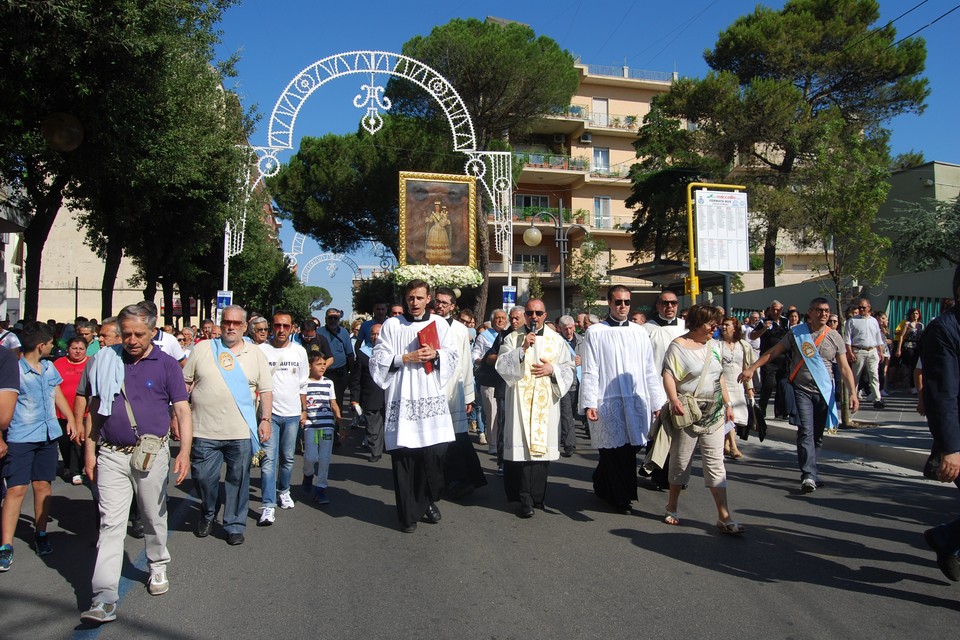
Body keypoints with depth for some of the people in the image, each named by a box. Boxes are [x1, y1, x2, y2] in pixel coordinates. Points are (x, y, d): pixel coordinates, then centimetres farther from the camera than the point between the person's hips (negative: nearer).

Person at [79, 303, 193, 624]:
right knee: (110, 524, -2)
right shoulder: (105, 361, 4)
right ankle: (104, 599, -2)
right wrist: (89, 451, 7)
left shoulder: (166, 364, -3)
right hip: (111, 456, 1)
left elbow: (182, 410, -5)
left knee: (154, 518, 14)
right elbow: (95, 409, 11)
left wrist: (184, 451, -15)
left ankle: (158, 567, 37)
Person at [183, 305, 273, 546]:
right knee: (203, 477, 6)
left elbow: (266, 390, 7)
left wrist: (265, 419, -2)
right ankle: (207, 515, 35)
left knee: (238, 479, 7)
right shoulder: (202, 349, 5)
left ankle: (234, 525, 23)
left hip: (241, 432, 0)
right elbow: (185, 384, 8)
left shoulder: (255, 354, 6)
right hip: (204, 431, 0)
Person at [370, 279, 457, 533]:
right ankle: (408, 514, 10)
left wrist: (435, 354, -7)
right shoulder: (392, 325, 5)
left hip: (432, 398, 2)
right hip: (402, 398, -2)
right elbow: (379, 359, 2)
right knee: (403, 457, -2)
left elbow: (453, 355, 12)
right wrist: (406, 358, -8)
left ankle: (428, 502, 21)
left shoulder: (439, 324, 12)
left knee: (435, 452, -2)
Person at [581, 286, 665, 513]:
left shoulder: (640, 332, 12)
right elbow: (590, 371, -3)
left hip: (636, 403, 4)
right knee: (613, 451, 0)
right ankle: (620, 497, 17)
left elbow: (650, 371, 12)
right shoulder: (595, 332, 1)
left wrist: (658, 402, 9)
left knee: (628, 450, 6)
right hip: (607, 403, -3)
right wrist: (589, 403, -11)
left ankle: (603, 487, 26)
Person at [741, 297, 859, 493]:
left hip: (825, 392, 2)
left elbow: (844, 368, 4)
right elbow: (773, 352, 3)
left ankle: (808, 472, 22)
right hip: (802, 390, -2)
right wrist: (752, 368, -6)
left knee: (817, 435, 7)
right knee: (806, 432, -14)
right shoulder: (797, 333, 2)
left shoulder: (834, 337, 6)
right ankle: (809, 476, -18)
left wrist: (853, 393, -7)